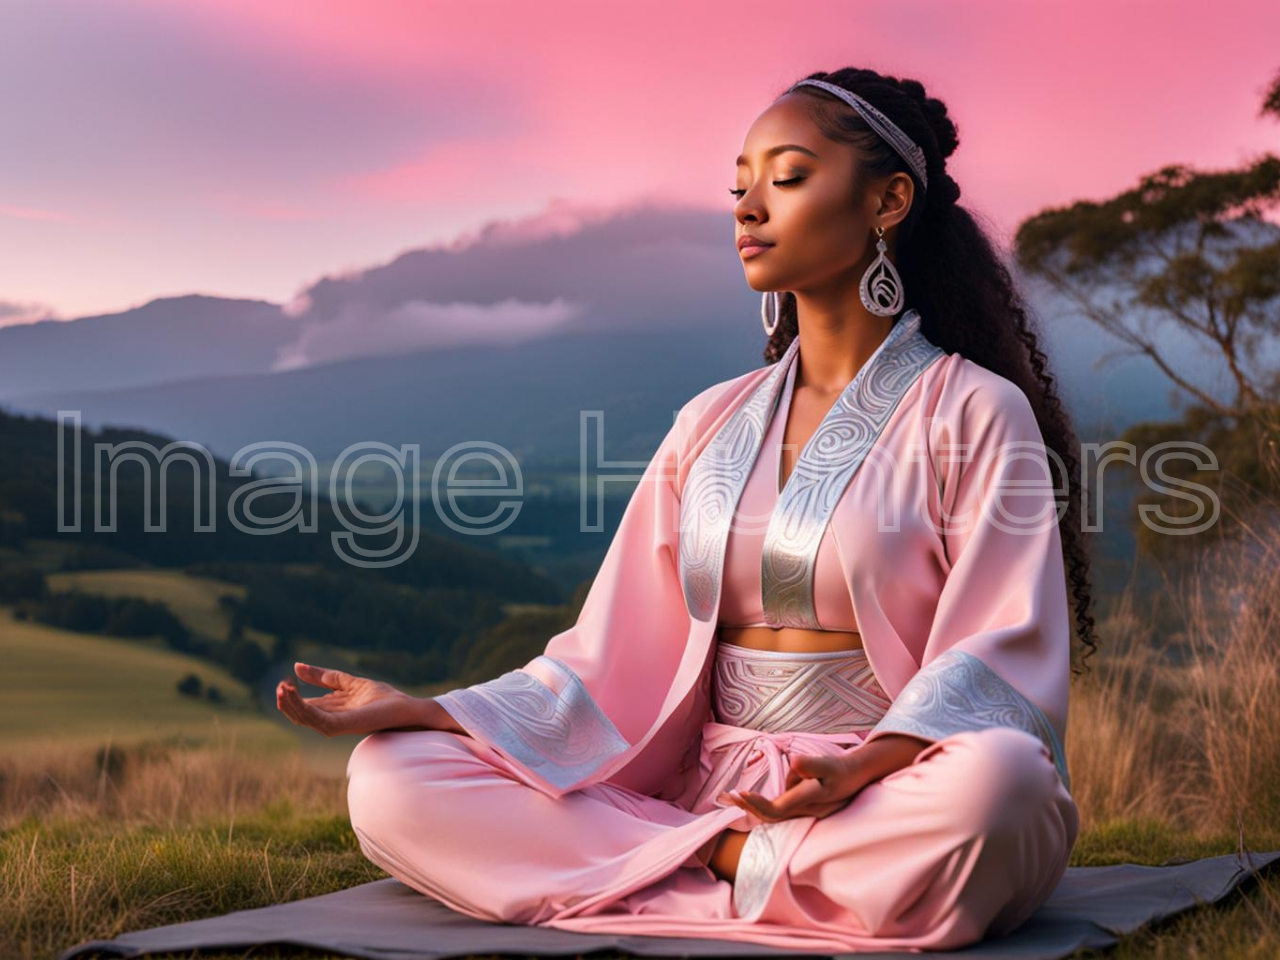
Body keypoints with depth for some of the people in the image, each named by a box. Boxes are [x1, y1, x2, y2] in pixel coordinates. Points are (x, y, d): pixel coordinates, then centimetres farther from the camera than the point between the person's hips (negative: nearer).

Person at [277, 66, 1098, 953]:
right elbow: (616, 661, 11)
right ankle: (729, 856, -18)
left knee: (993, 783, -41)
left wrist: (860, 770, -28)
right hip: (703, 790, 4)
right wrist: (422, 711, -3)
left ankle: (721, 866, -21)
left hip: (897, 791, -4)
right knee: (388, 780, -14)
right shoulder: (712, 425, 16)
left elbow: (995, 658, -9)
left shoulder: (975, 414, 2)